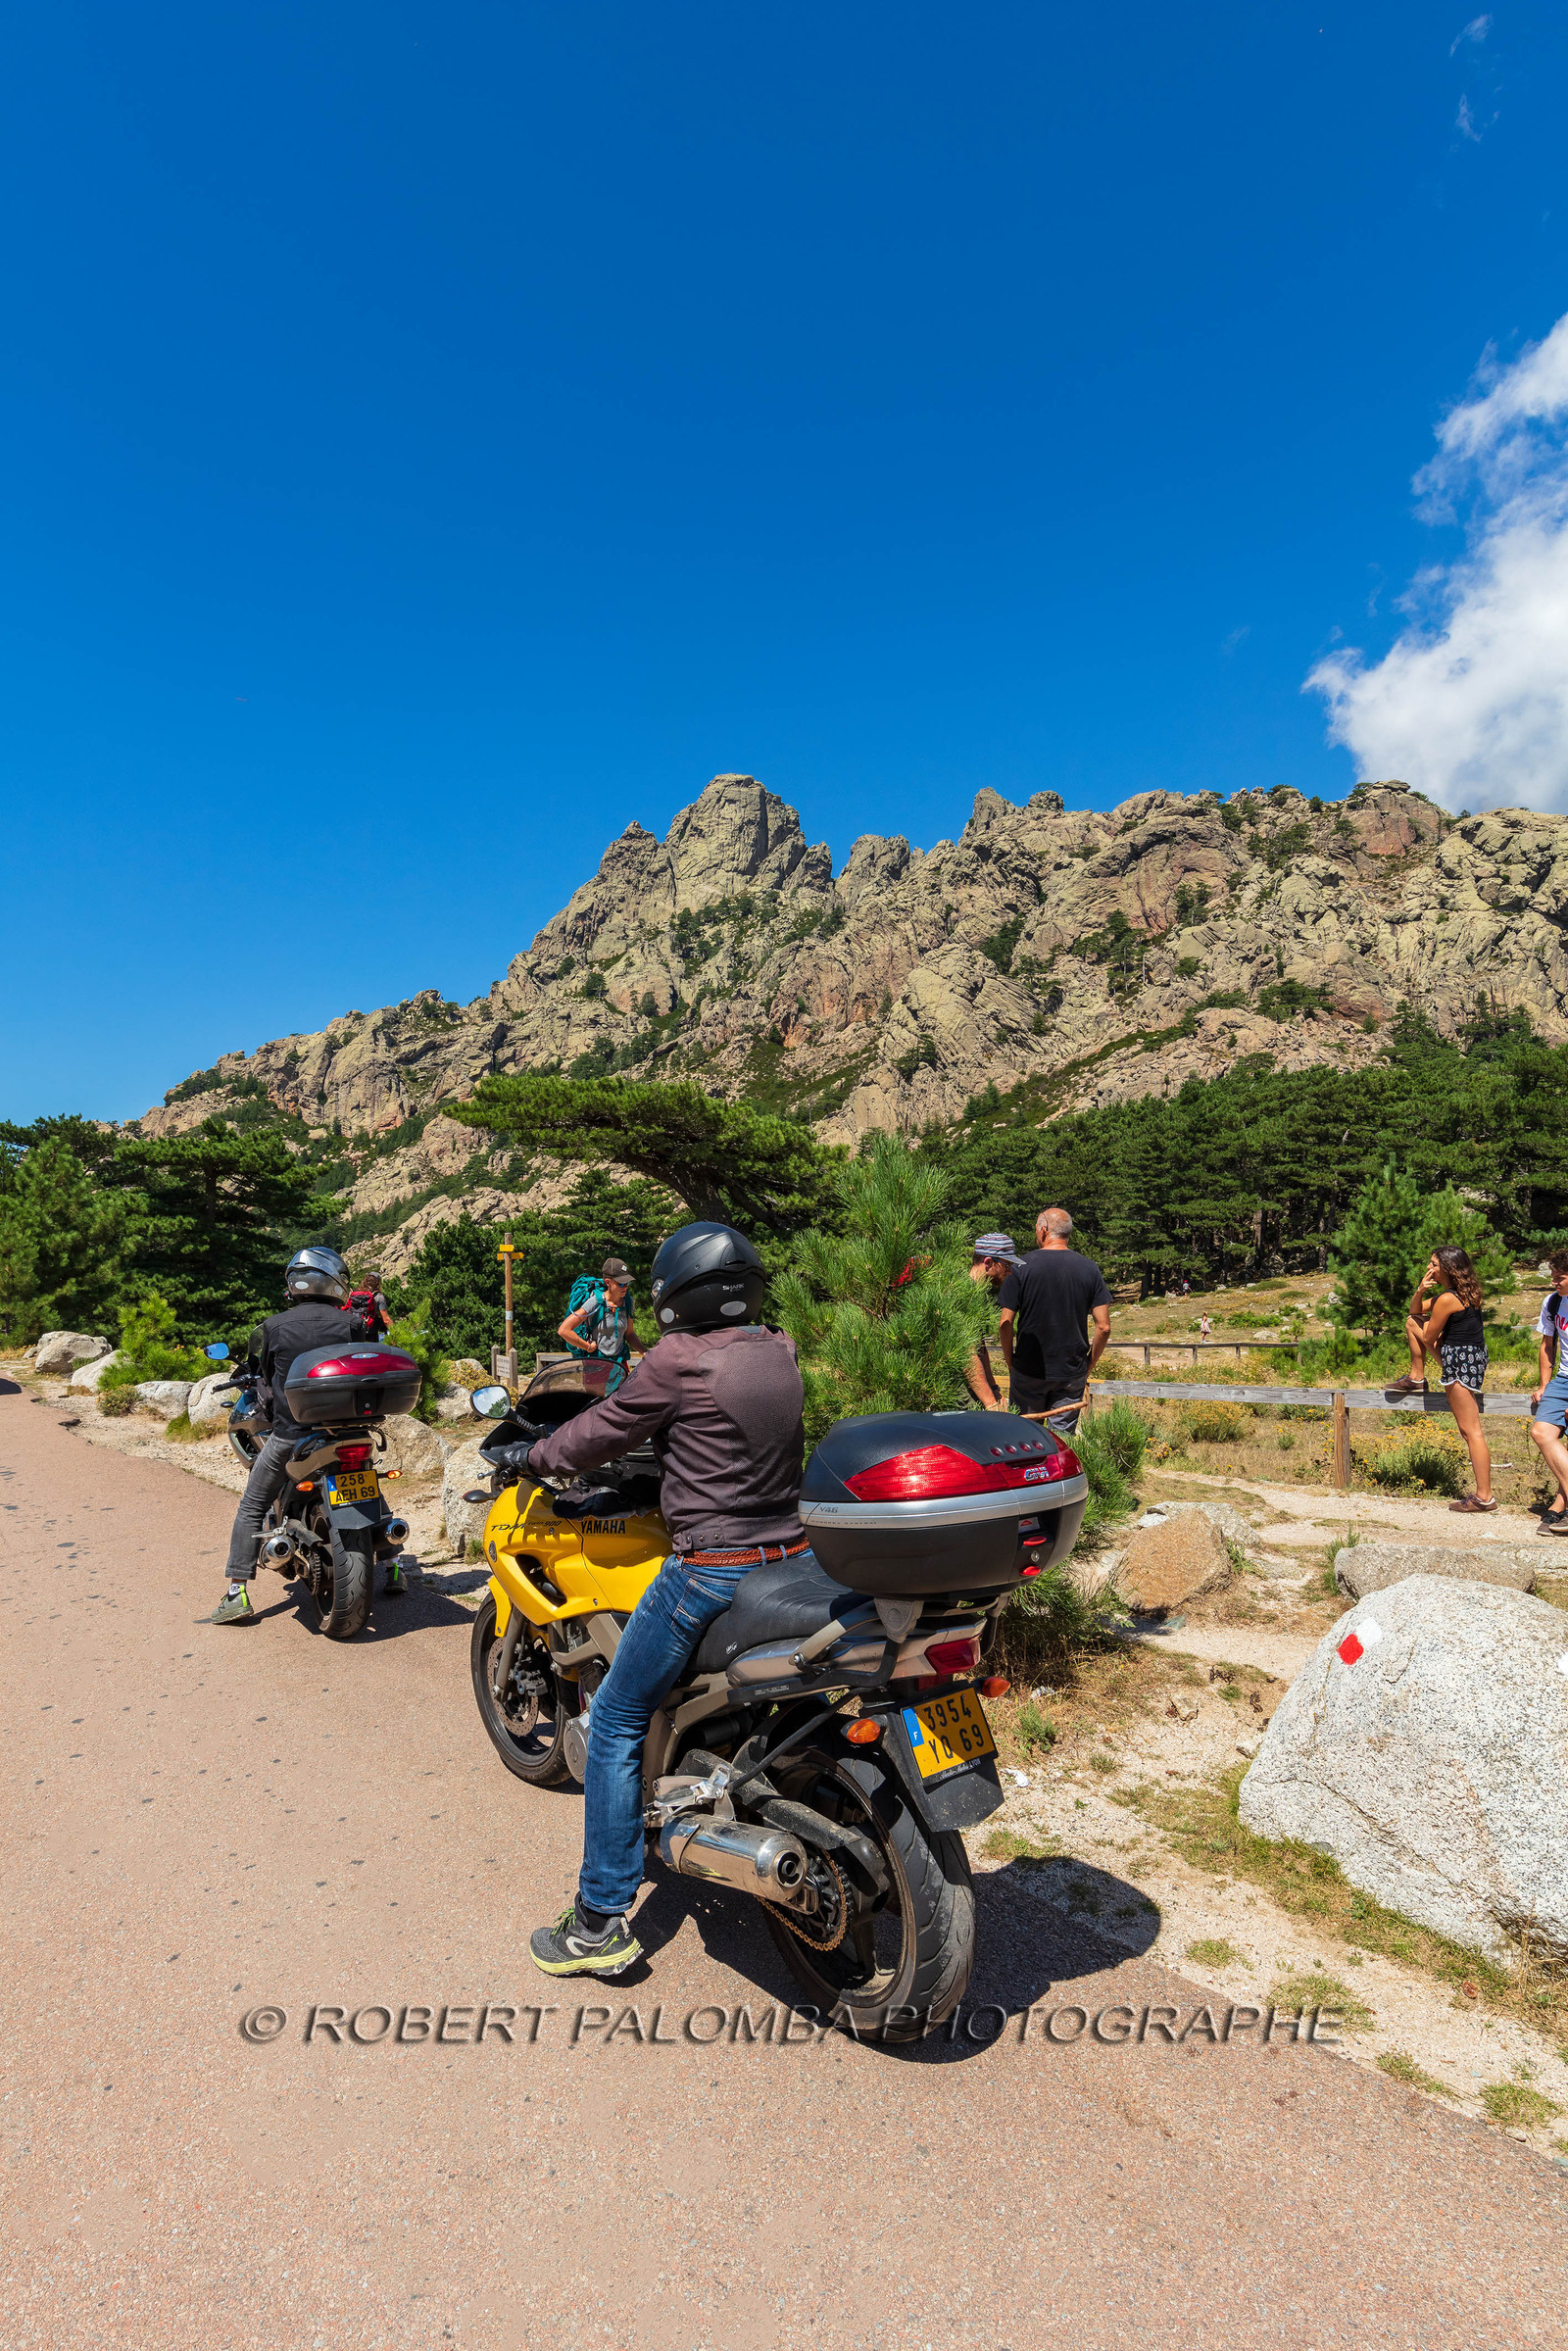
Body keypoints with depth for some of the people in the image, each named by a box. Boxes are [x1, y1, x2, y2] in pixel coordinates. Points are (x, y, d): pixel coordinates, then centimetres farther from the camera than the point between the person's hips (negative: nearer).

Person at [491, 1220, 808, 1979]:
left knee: (616, 1721, 7)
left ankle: (601, 1922, 12)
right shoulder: (779, 1352, 6)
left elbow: (603, 1432, -3)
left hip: (711, 1570, -7)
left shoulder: (678, 1360, -14)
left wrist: (528, 1456, 14)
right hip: (792, 1556, 8)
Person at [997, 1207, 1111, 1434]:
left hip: (1028, 1370, -2)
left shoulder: (1022, 1266, -7)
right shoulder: (1089, 1268, -1)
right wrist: (1089, 1366, 9)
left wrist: (1010, 1363, 5)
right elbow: (1104, 1327, -2)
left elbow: (1006, 1323, -8)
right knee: (1064, 1436, 8)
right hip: (1072, 1373, 2)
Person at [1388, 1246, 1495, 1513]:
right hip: (1467, 1355, 10)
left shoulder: (1447, 1299, -19)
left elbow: (1428, 1338, -10)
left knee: (1470, 1431, -7)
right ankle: (1416, 1380, 22)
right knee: (1412, 1322, 15)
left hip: (1462, 1361, -10)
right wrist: (1420, 1290, 0)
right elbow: (1415, 1311, 19)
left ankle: (1484, 1497, -5)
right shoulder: (1464, 1292, 12)